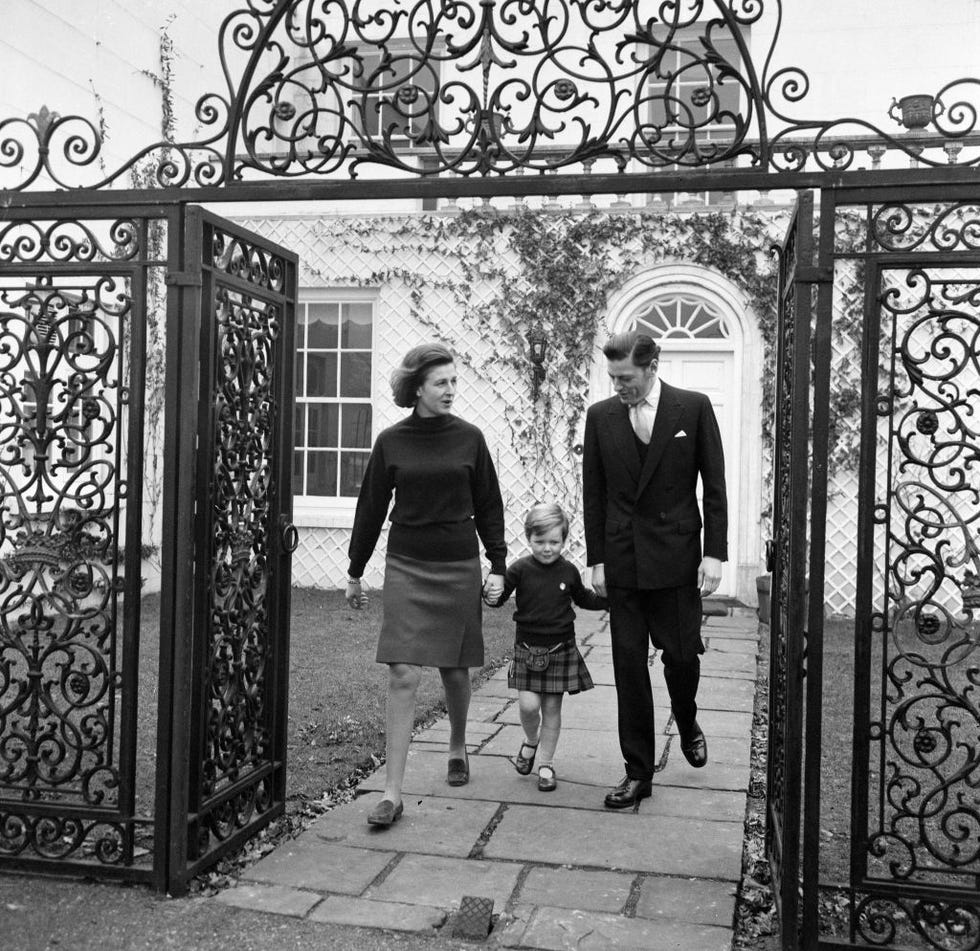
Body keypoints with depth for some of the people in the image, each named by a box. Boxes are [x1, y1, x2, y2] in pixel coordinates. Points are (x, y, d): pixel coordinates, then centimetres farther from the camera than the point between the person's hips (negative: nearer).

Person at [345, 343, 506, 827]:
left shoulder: (469, 438, 0)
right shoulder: (391, 442, -1)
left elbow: (488, 506, 6)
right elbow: (371, 508, 7)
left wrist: (498, 565, 1)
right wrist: (355, 571, 10)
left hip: (459, 567, 1)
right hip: (406, 568, -1)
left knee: (454, 669, 12)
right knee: (403, 675, -7)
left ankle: (457, 747, 40)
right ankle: (392, 792, -3)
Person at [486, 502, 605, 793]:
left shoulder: (568, 571, 0)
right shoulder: (520, 569, -7)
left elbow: (583, 599, 17)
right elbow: (500, 593, -6)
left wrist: (607, 600, 5)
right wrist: (492, 597, -28)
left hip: (560, 648, 1)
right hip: (527, 646, -1)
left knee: (552, 708, 5)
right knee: (528, 705, -9)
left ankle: (546, 764, 20)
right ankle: (530, 741, 25)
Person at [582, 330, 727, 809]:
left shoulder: (694, 408, -2)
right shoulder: (600, 415, 4)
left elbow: (714, 486, -1)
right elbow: (593, 494, 6)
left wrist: (715, 553, -7)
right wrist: (597, 559, 2)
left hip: (676, 556, -2)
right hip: (621, 559, 2)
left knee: (681, 653, 5)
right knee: (629, 664, 3)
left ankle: (687, 724, 39)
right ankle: (638, 772, 14)